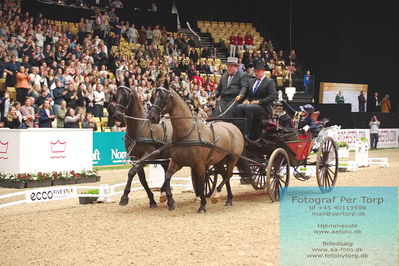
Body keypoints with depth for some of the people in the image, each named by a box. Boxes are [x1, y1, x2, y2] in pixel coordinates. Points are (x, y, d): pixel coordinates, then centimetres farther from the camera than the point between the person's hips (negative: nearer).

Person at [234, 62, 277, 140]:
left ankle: (246, 133, -36)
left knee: (248, 107, -36)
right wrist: (246, 100, -1)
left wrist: (259, 101, -15)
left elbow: (273, 96, -9)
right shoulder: (252, 81, 23)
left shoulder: (270, 82, 3)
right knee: (239, 107, -25)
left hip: (263, 107, -6)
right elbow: (248, 94, 24)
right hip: (250, 104, 6)